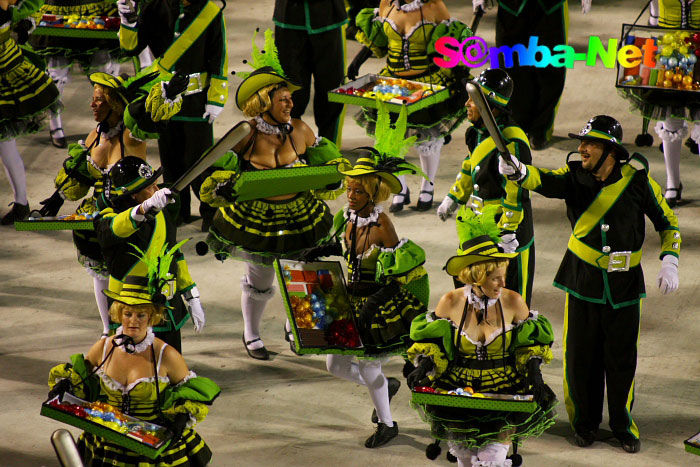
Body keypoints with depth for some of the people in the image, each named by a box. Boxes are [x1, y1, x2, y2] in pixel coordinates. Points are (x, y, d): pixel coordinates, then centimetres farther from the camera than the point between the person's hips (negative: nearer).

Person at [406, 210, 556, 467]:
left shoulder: (513, 301, -2)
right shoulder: (451, 302, -2)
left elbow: (531, 343, 8)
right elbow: (431, 340, 7)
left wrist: (533, 370, -8)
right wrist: (423, 366, -10)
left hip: (505, 386, -1)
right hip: (458, 385, 1)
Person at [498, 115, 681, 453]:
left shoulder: (636, 179, -8)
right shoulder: (575, 175, -5)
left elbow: (667, 222, 2)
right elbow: (545, 181, -24)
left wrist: (669, 262, -9)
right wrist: (519, 171, -46)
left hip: (624, 285, -1)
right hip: (583, 281, 1)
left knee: (621, 359, 5)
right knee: (581, 357, 5)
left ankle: (623, 424, 24)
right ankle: (585, 421, 25)